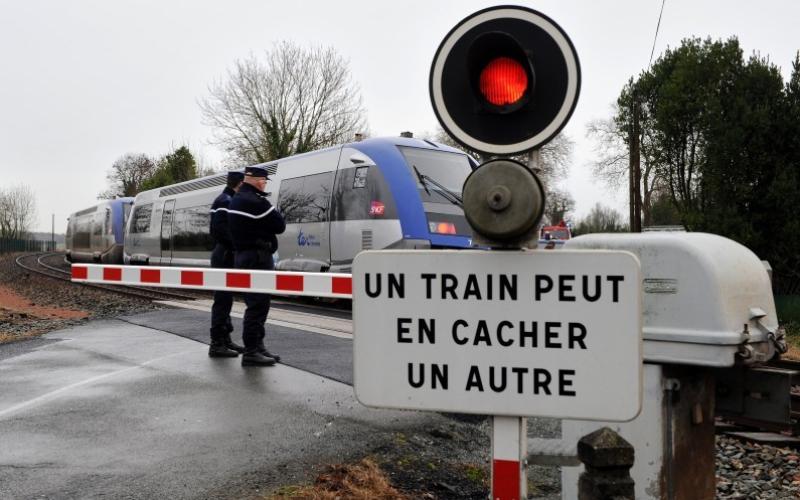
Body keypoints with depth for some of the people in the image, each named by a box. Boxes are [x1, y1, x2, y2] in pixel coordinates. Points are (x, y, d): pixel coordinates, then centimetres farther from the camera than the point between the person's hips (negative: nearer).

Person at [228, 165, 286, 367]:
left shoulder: (236, 200, 15)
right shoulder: (256, 202, -17)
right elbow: (280, 226, -15)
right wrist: (276, 214, 4)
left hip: (241, 255, 10)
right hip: (257, 257, -10)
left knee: (256, 303, 16)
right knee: (258, 304, -7)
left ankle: (257, 346, 22)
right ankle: (251, 352, -5)